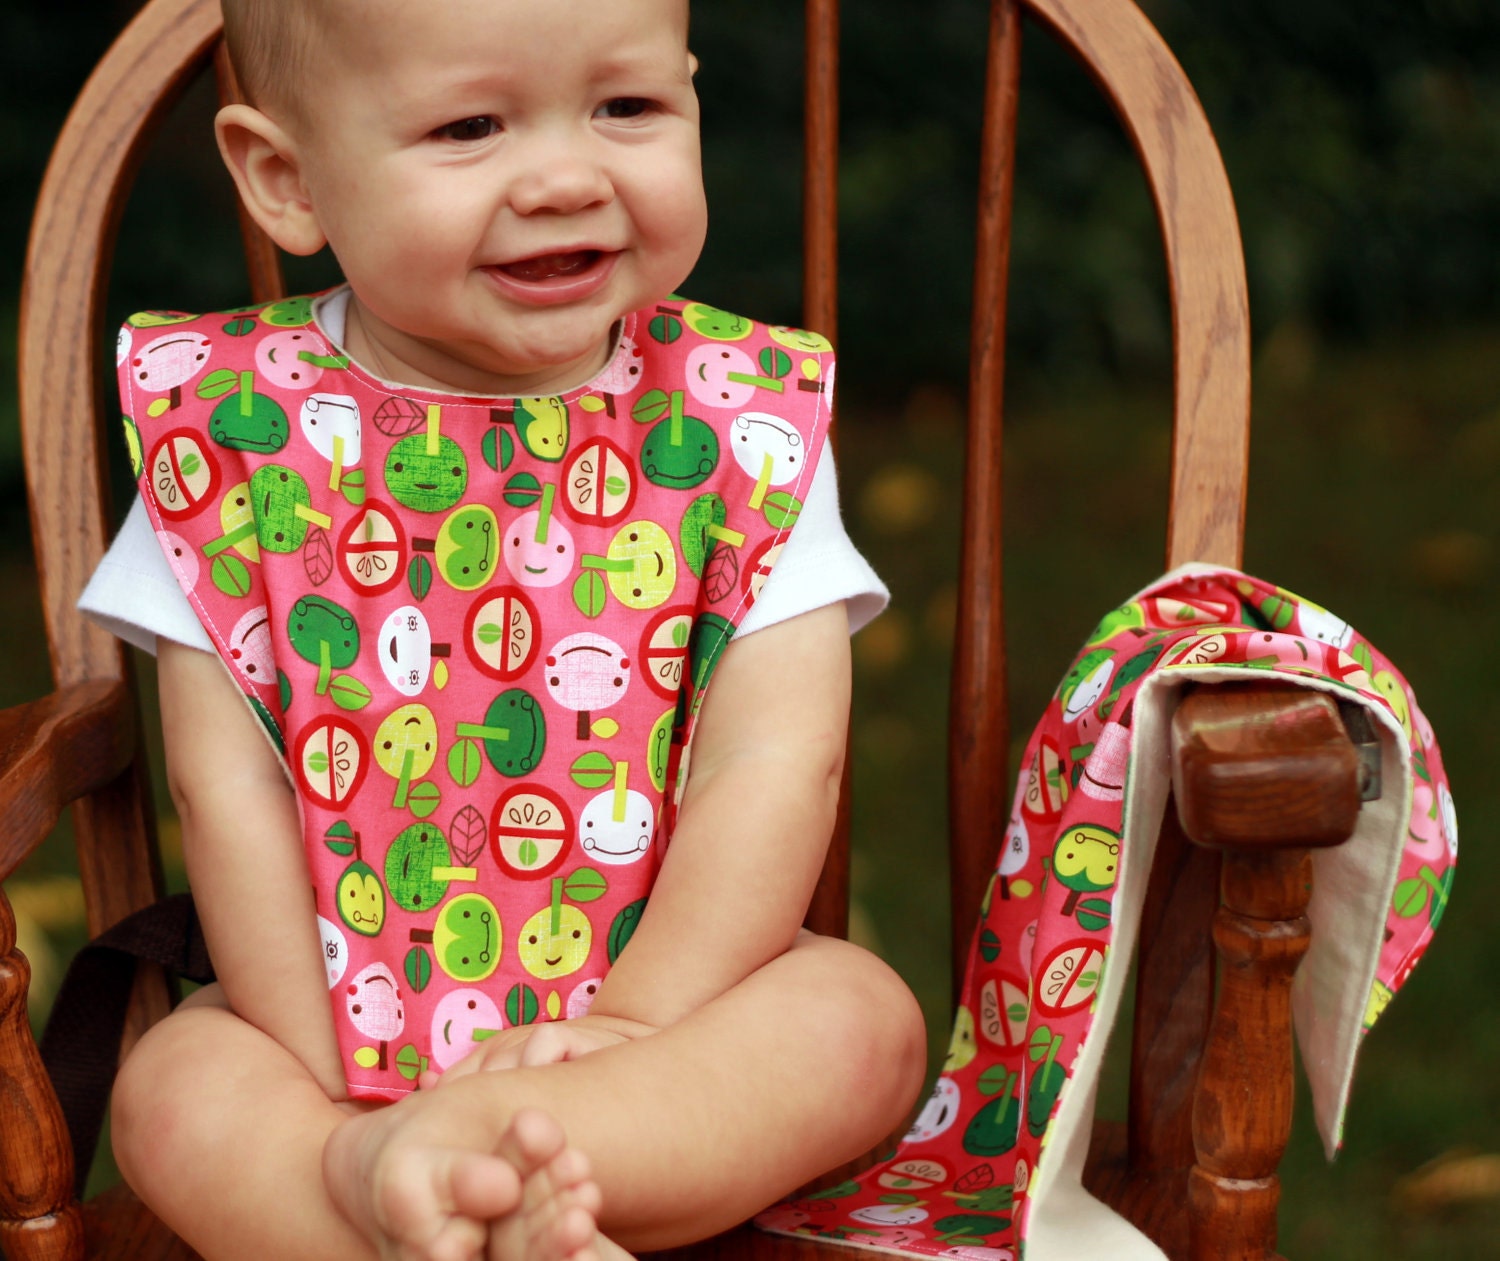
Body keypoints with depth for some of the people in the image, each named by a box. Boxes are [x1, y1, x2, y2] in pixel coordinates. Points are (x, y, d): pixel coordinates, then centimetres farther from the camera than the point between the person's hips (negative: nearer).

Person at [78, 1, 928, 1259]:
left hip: (672, 984, 0)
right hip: (348, 1015, 0)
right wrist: (317, 1073, -15)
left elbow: (773, 763, -13)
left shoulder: (739, 418, -9)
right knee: (172, 1092, -24)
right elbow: (227, 783, -9)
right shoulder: (230, 424, -8)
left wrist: (632, 1022, -22)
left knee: (864, 1018, -25)